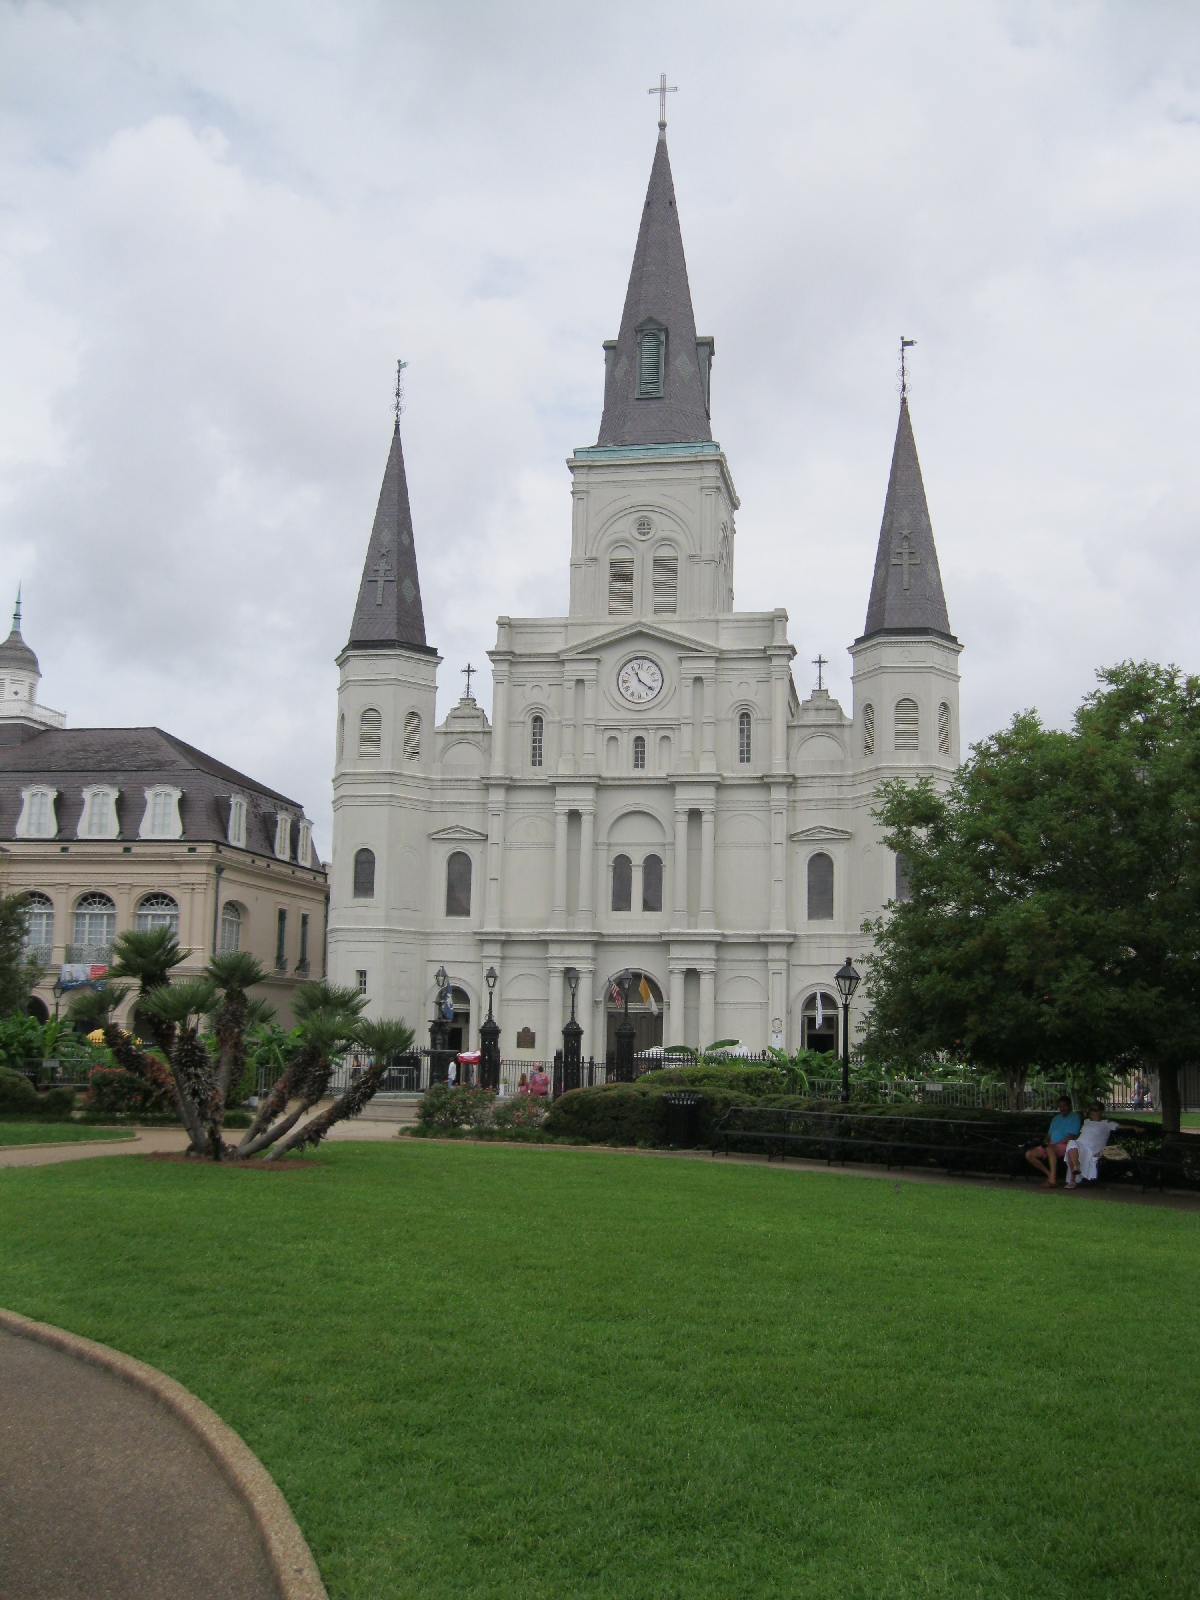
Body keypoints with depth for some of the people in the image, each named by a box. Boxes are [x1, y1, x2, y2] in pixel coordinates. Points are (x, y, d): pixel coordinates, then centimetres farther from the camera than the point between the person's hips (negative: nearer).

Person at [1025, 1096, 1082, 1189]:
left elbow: (1071, 1137, -9)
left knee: (1050, 1149, -41)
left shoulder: (1075, 1117, 3)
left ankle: (1052, 1179, -43)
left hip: (1064, 1145, -8)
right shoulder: (1056, 1118, 27)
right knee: (1029, 1154, -10)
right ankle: (1049, 1174, -10)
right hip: (1051, 1145, 8)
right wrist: (1046, 1142, 1)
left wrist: (1056, 1144, -14)